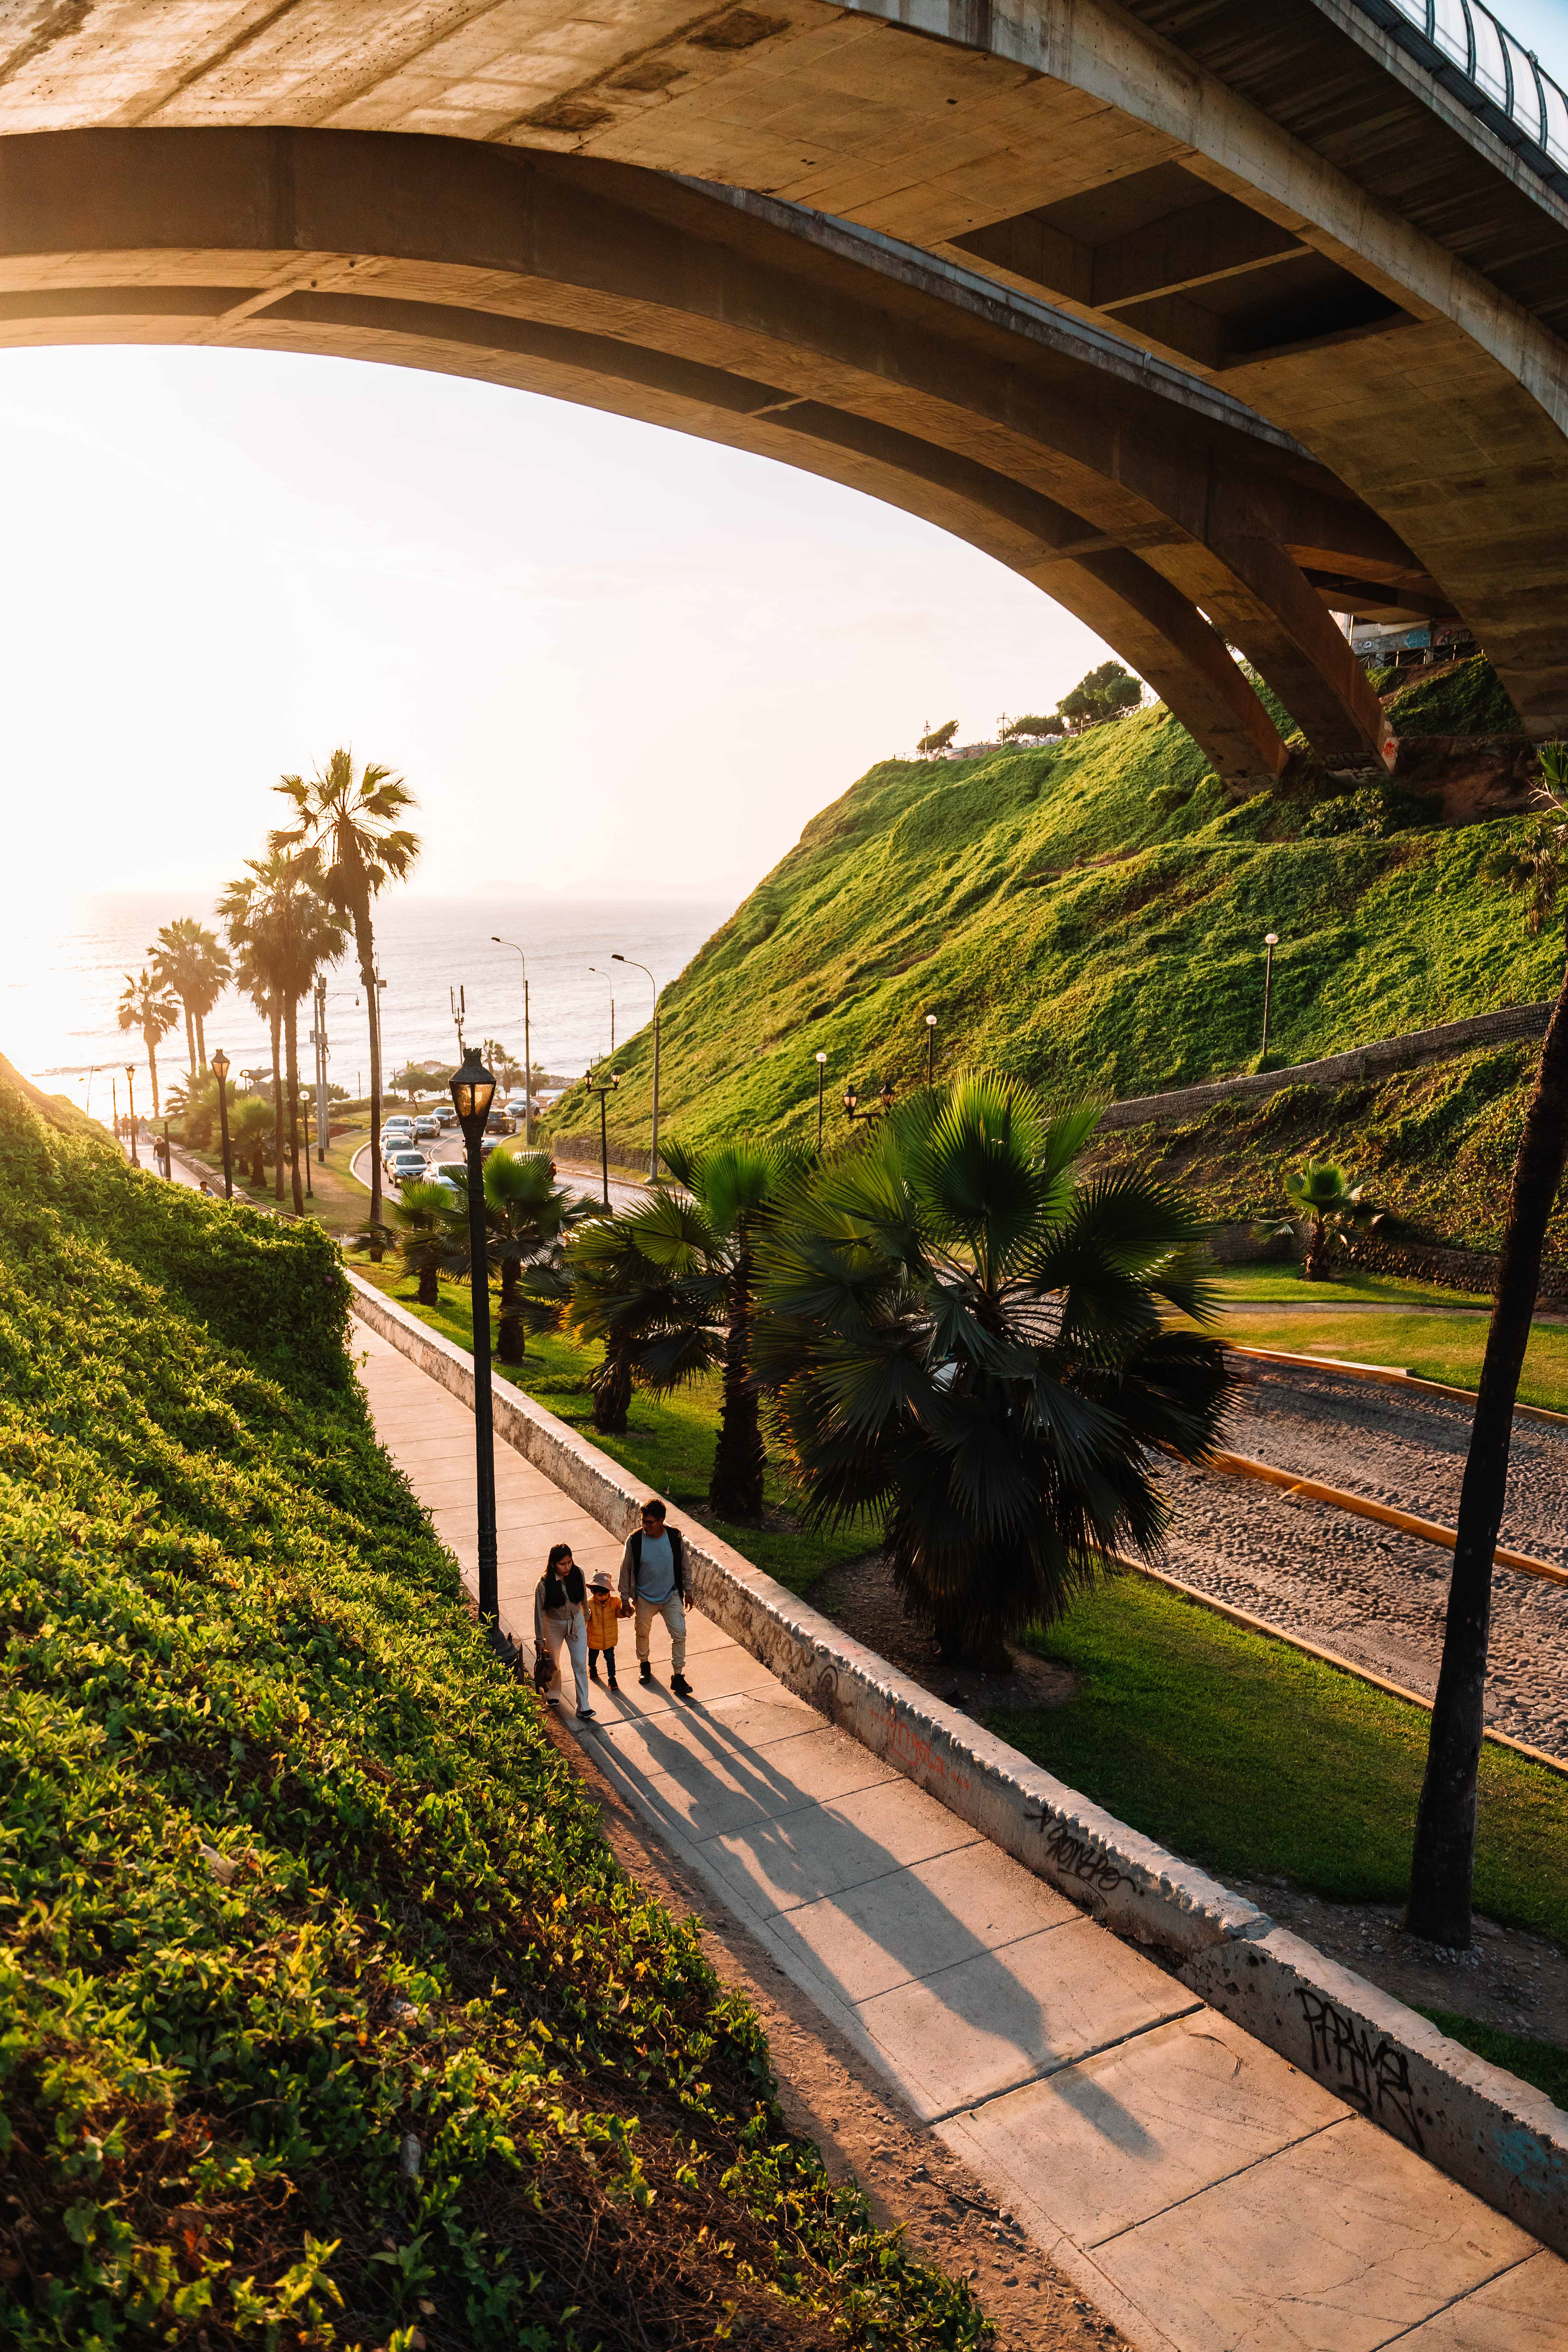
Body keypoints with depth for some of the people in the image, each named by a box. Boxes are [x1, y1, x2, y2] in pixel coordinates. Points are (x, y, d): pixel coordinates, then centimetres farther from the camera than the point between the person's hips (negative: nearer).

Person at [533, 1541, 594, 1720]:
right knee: (553, 1664, 20)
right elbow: (540, 1613, -17)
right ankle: (551, 1693, 50)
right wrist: (539, 1641, -11)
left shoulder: (578, 1573, -18)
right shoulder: (544, 1585, -28)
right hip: (554, 1625, -2)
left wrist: (586, 1615, 16)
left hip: (577, 1623, 2)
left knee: (580, 1665, 1)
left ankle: (583, 1708, 10)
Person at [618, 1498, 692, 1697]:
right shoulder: (634, 1541, -19)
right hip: (645, 1598, 0)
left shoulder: (675, 1537, -15)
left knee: (679, 1634, -5)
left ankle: (678, 1677, 8)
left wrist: (687, 1592, 7)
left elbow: (684, 1567, 0)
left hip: (671, 1596, 0)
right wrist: (625, 1599, -3)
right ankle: (644, 1664, 46)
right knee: (643, 1633, 18)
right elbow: (626, 1570, -7)